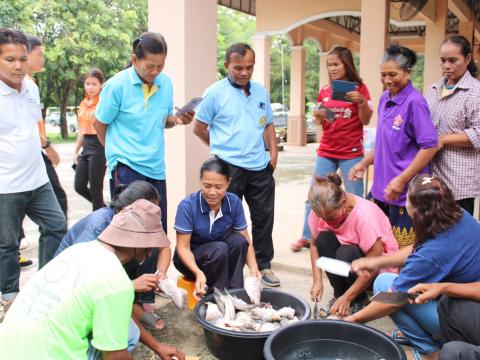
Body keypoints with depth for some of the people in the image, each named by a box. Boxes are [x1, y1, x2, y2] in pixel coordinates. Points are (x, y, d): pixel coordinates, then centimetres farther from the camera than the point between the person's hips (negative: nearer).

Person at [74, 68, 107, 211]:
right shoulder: (83, 104, 14)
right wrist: (76, 151, 20)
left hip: (99, 146, -8)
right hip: (86, 147, 8)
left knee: (95, 189, -1)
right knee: (79, 186, 9)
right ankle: (103, 209, 28)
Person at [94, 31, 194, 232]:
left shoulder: (165, 83, 3)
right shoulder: (117, 85, -12)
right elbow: (99, 124, -2)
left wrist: (177, 120, -7)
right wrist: (118, 150, 8)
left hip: (156, 167, 5)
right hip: (126, 166, -5)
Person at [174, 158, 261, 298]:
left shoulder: (234, 202, -15)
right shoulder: (188, 206, -24)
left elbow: (245, 241, -12)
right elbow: (183, 247, -22)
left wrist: (253, 268, -30)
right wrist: (198, 273, -39)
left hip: (223, 259, 3)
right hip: (190, 258, -3)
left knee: (238, 240, -27)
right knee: (219, 250, -33)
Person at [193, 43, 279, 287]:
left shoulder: (261, 92, 11)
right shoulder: (215, 93, -5)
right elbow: (199, 128, -1)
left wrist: (273, 153, 6)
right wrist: (222, 148, 4)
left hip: (260, 166, 5)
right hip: (229, 168, -5)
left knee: (264, 217, 11)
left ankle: (264, 265, 26)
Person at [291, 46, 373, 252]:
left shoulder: (359, 88, -2)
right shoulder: (324, 91, 8)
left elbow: (365, 120, -4)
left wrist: (361, 102, -21)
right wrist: (317, 116, -8)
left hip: (351, 152, -4)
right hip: (326, 151, 4)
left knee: (354, 198, 2)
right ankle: (307, 237, 17)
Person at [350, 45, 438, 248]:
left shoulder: (414, 102, -15)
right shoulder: (385, 98, 8)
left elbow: (429, 147, -18)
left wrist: (402, 180, -19)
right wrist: (365, 163, 15)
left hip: (404, 192, -8)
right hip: (381, 187, 8)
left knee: (403, 251, 3)